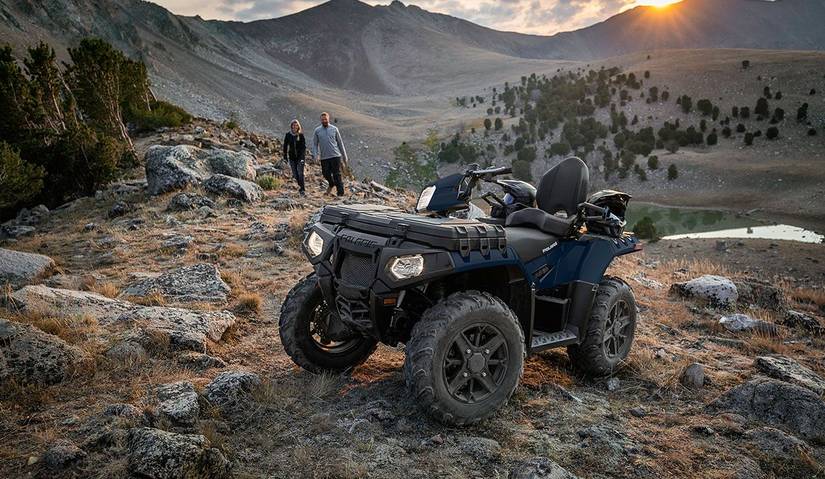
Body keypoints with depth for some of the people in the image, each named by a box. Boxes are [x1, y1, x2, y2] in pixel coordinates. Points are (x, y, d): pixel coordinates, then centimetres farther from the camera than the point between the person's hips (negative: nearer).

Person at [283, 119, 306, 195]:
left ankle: (302, 190, -8)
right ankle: (300, 185, 30)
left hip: (300, 156, -3)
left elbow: (304, 146, -6)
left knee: (300, 173, -11)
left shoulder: (301, 135, -4)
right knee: (295, 174, 6)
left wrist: (302, 156, -18)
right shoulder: (288, 135, 2)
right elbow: (285, 146, 9)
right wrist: (285, 156, 7)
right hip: (292, 157, 3)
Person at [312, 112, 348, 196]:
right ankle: (332, 184, 35)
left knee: (337, 175, -5)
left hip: (335, 155, -1)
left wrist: (344, 156, 8)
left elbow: (340, 143, 9)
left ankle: (340, 193, -2)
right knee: (326, 174, 3)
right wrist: (316, 155, -7)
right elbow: (315, 144, 8)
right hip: (324, 157, 2)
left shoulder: (334, 129, 6)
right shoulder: (317, 131, 7)